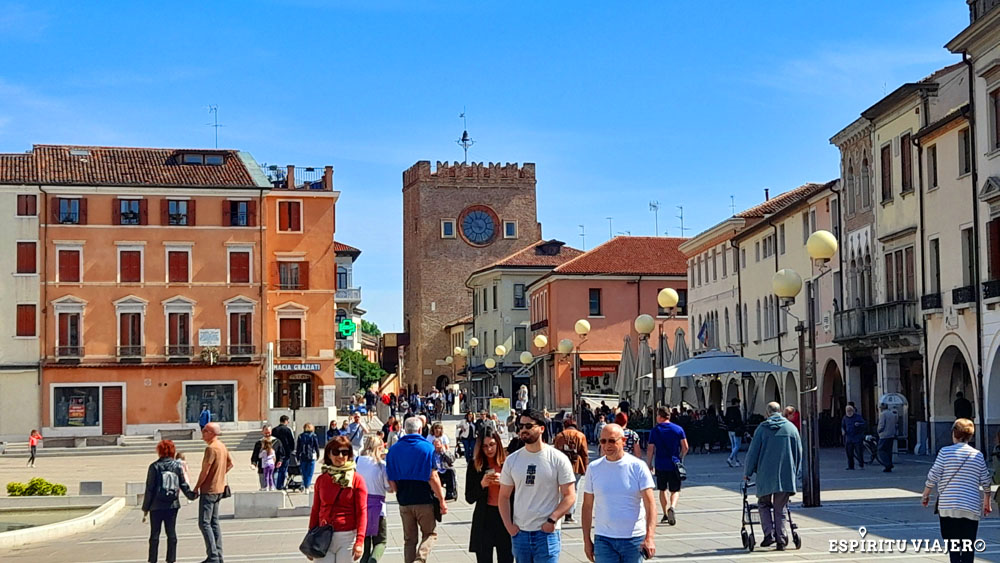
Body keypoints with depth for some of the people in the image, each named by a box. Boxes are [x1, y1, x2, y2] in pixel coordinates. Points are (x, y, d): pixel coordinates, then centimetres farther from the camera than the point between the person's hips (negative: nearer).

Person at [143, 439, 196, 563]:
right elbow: (184, 485, 4)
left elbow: (149, 489, -5)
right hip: (173, 506, 2)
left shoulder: (154, 467, -6)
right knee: (171, 533, 8)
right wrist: (191, 495, 20)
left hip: (157, 506, -2)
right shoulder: (178, 466, 1)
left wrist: (146, 508, 0)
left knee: (155, 534, 4)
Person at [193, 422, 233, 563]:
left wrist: (196, 487, -8)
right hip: (219, 488, 9)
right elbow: (230, 463, 21)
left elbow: (205, 471, -19)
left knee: (204, 523, -6)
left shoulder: (211, 448, -19)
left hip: (209, 490, -9)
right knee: (214, 522, 14)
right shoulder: (222, 446, 10)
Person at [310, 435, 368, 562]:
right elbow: (315, 510, 12)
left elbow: (362, 512, -4)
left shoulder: (356, 479, -1)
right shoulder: (321, 479, 8)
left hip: (347, 537, -3)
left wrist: (360, 541, -11)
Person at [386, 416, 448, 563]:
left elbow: (391, 479, 3)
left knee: (409, 539, 14)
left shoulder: (394, 449, 4)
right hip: (425, 500, -4)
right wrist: (442, 500, -8)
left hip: (404, 501, 4)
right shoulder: (427, 447, -9)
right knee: (430, 534, 9)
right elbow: (433, 477, -14)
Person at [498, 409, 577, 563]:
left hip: (547, 533, -4)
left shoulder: (557, 459, -4)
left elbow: (570, 496, -6)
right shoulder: (512, 460, 7)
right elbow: (504, 497, 11)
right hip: (519, 532, 4)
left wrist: (551, 521, -15)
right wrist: (509, 525, -1)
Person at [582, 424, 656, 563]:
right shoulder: (594, 468, 4)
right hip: (604, 540, 1)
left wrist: (649, 537, -18)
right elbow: (587, 506, 9)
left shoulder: (638, 467, -3)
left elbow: (650, 504, -7)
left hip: (635, 539, -1)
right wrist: (587, 540, 6)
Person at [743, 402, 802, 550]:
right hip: (786, 475, 2)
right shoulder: (791, 427, 7)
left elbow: (753, 452, 0)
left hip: (766, 474, -2)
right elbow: (799, 453, 12)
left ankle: (769, 534, -3)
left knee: (764, 503, 14)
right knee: (780, 508, 9)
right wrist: (794, 472, 25)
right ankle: (781, 540, 6)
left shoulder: (762, 428, -1)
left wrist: (747, 472, 11)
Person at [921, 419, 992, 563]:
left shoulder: (945, 452, -4)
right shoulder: (978, 455, 5)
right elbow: (985, 482, 10)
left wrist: (925, 495, 9)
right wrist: (987, 503, 24)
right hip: (971, 507, 2)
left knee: (952, 543, 3)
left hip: (948, 505, -2)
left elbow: (933, 476, -5)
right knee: (968, 545, 6)